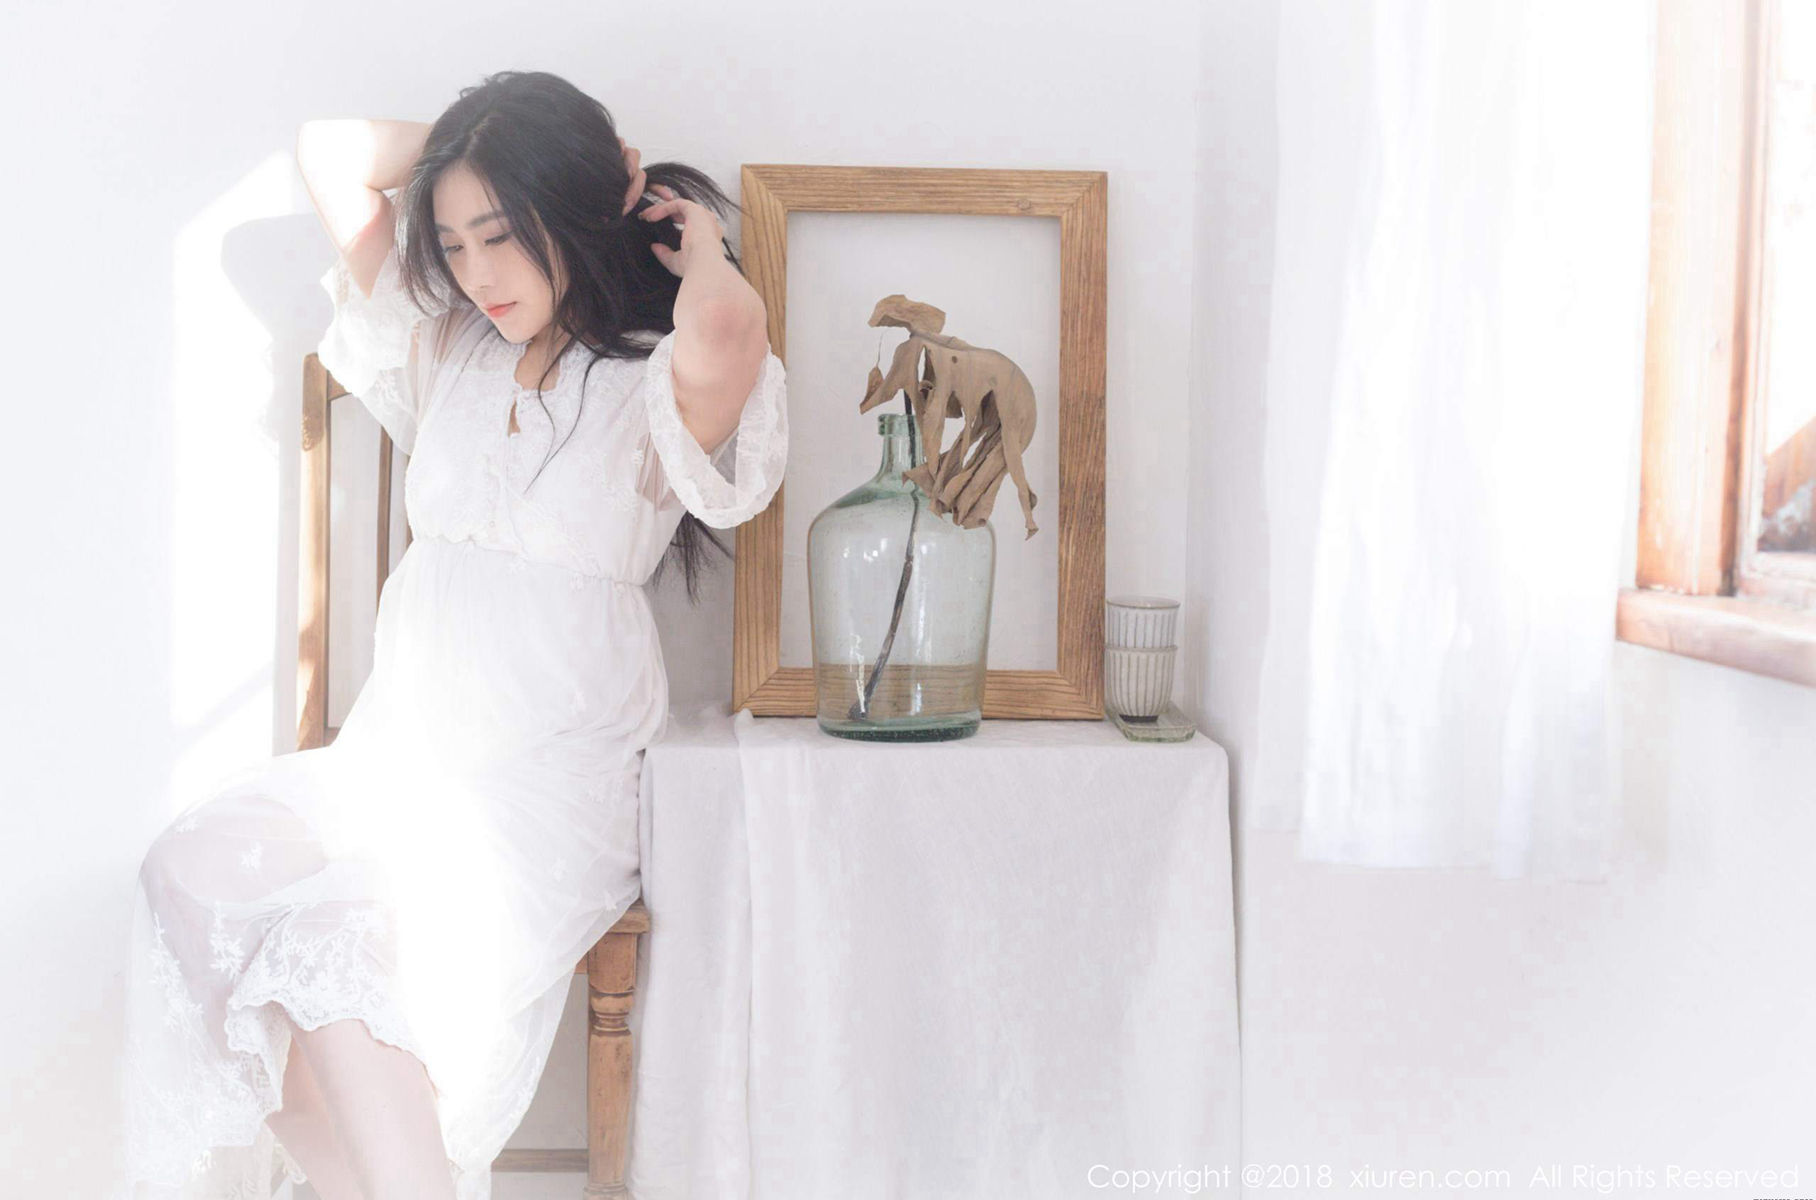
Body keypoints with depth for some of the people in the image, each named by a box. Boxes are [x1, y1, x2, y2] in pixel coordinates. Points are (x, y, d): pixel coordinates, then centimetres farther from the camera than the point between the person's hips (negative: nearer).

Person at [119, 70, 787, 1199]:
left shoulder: (653, 390, -4)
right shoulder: (447, 354, 15)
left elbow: (727, 327, -30)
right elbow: (330, 153, 19)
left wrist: (701, 248, -7)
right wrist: (519, 142, 15)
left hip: (553, 780, -5)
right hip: (399, 752, 6)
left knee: (341, 935, -28)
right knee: (197, 868, -20)